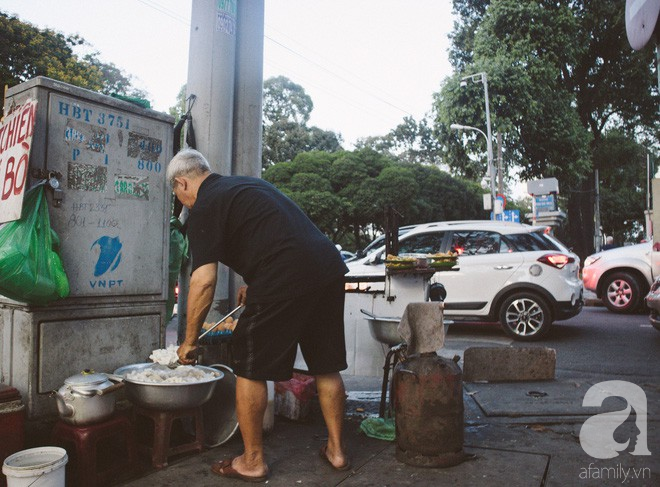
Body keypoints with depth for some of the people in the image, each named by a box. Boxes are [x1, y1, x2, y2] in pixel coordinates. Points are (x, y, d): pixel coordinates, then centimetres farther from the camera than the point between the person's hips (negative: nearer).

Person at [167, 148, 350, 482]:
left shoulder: (204, 208, 0)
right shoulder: (248, 183, 26)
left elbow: (204, 281, -8)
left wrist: (189, 341, 2)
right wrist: (255, 284, 32)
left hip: (285, 280, -8)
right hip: (330, 268, 9)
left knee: (250, 367, 8)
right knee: (326, 366, 18)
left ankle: (252, 462, 20)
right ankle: (336, 450, 31)